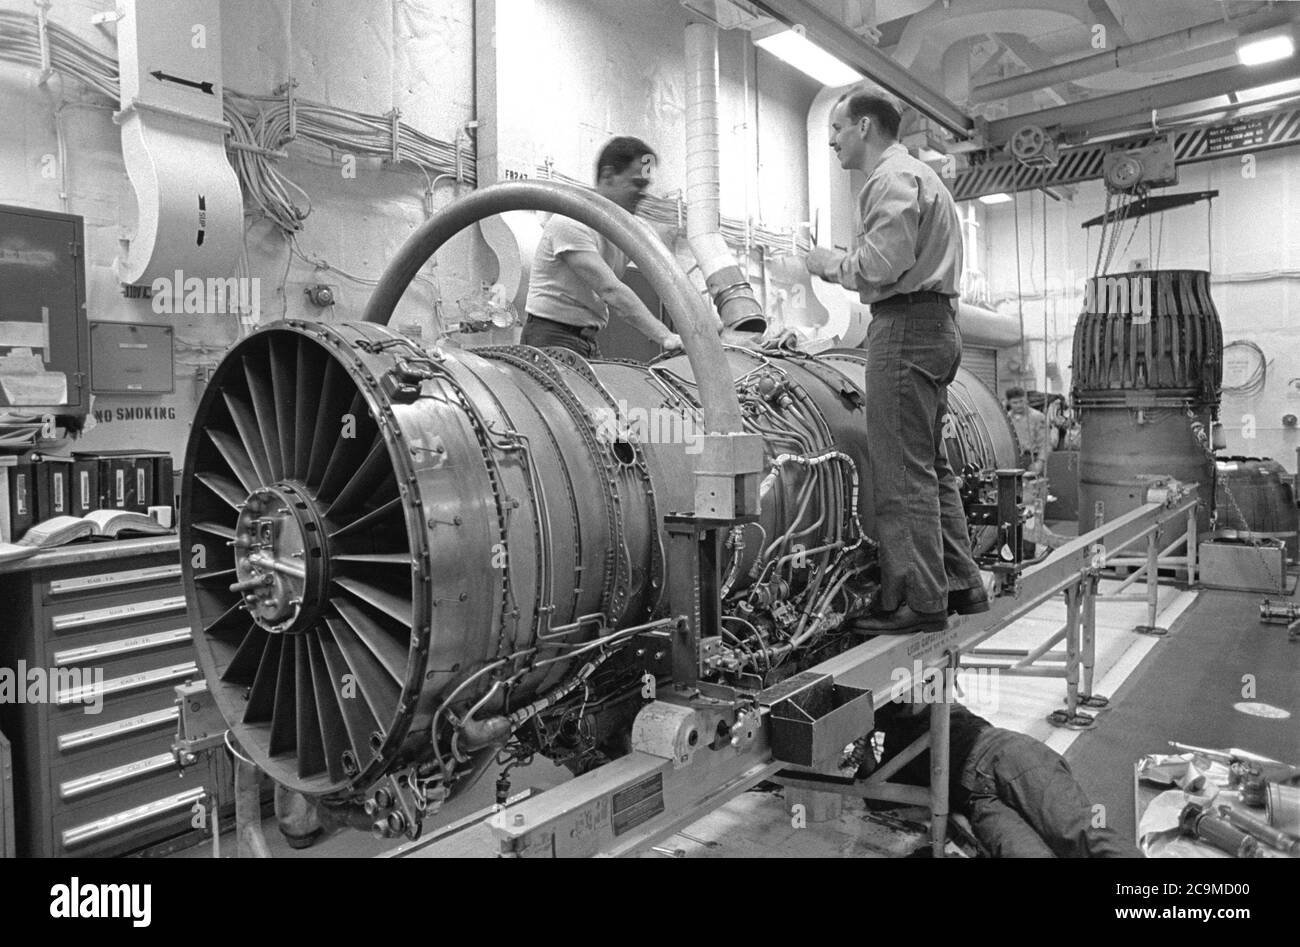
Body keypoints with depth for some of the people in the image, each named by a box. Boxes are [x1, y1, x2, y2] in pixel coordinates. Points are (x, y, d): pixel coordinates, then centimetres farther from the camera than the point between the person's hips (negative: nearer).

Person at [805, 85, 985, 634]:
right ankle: (960, 585, 20)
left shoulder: (892, 179, -8)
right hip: (935, 323, 11)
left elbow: (883, 263, -20)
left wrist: (832, 264, -4)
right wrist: (842, 266, 14)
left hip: (907, 326, -11)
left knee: (903, 472, -9)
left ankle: (920, 603, -5)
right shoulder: (916, 175, 26)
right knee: (929, 464, 14)